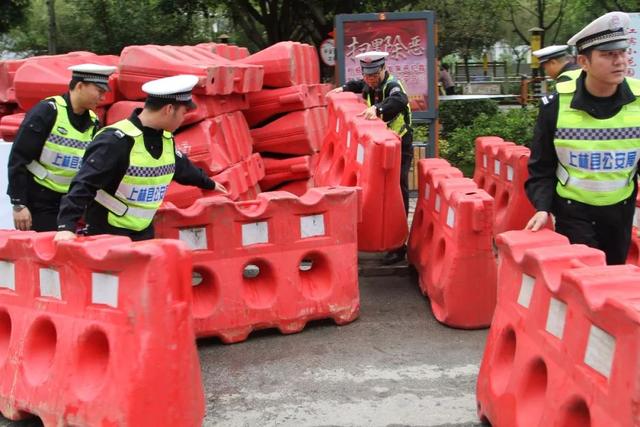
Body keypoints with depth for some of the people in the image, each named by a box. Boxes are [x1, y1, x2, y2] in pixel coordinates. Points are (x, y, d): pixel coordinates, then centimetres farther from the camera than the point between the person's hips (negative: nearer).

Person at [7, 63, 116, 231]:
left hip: (68, 202, 6)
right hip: (36, 202, -6)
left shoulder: (93, 123, 4)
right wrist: (19, 204, -17)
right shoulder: (47, 111, -15)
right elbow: (18, 159, -15)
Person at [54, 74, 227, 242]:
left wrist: (209, 184, 41)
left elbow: (182, 166, 26)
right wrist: (66, 225, -38)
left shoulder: (166, 139, 4)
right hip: (107, 231, -8)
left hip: (143, 231, 8)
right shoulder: (116, 140, -24)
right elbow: (83, 184, -28)